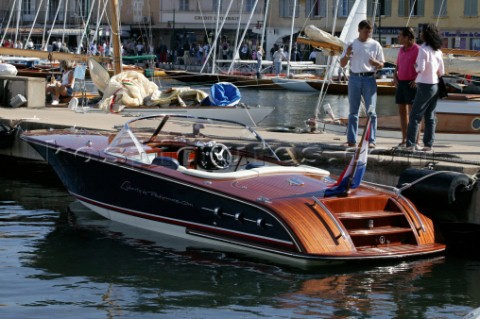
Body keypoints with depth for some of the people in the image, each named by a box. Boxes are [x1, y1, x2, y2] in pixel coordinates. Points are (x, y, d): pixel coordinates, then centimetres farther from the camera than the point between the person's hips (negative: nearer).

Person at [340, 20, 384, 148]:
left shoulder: (375, 45, 3)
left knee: (371, 111, -5)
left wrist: (375, 63, -17)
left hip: (369, 78, -2)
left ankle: (371, 140, -3)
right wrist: (347, 55, -10)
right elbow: (342, 64, 10)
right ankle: (351, 140, 9)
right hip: (354, 78, 2)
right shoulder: (352, 45, 9)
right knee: (353, 111, 6)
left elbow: (381, 65, 6)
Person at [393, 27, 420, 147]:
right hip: (401, 83, 8)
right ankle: (404, 140, 13)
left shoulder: (417, 50, -12)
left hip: (412, 84, -8)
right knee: (402, 112, 7)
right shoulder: (402, 50, 13)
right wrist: (395, 77, 6)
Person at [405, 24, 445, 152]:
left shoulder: (423, 50, -15)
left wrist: (415, 65, -1)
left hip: (425, 86, -7)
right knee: (430, 116, 11)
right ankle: (428, 144, 10)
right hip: (435, 85, 7)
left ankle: (411, 144, -9)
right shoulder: (437, 51, 9)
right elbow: (441, 72, 12)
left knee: (415, 116, -4)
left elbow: (420, 69, -21)